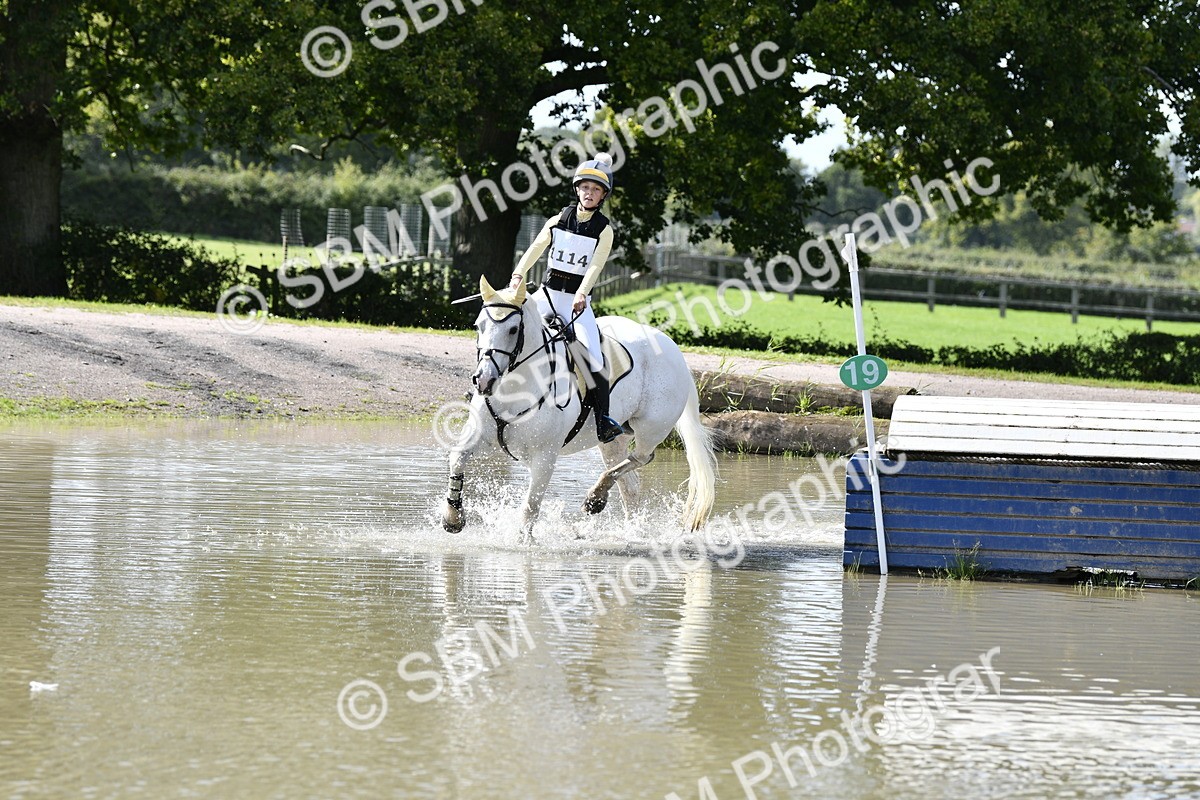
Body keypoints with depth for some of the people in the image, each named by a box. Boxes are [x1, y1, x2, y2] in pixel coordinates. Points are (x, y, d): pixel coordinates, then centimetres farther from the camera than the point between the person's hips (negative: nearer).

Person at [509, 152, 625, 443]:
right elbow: (535, 249, -1)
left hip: (577, 301, -3)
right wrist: (518, 274, -18)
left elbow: (595, 266, -10)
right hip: (547, 293, 3)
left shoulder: (604, 231, 1)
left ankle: (603, 420, -21)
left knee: (592, 353, -21)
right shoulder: (558, 222, 8)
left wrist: (581, 293, -26)